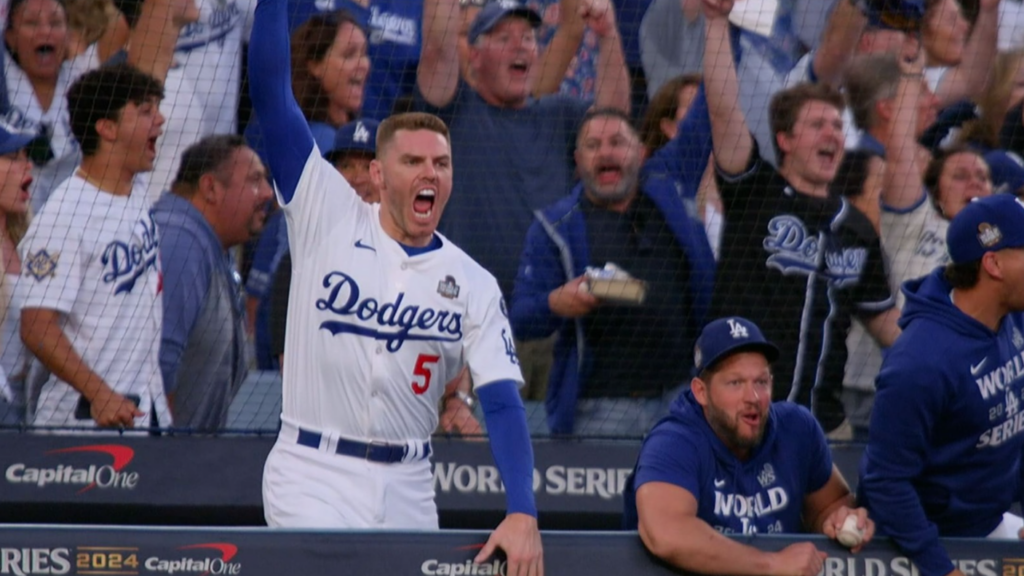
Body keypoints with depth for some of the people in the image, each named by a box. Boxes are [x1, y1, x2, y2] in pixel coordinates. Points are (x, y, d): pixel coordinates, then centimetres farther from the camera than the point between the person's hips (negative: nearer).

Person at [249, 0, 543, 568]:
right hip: (312, 478, -3)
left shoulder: (473, 284, 4)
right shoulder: (328, 217, 0)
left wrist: (522, 514, -19)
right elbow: (270, 92, -5)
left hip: (407, 491, 3)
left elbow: (503, 403, -5)